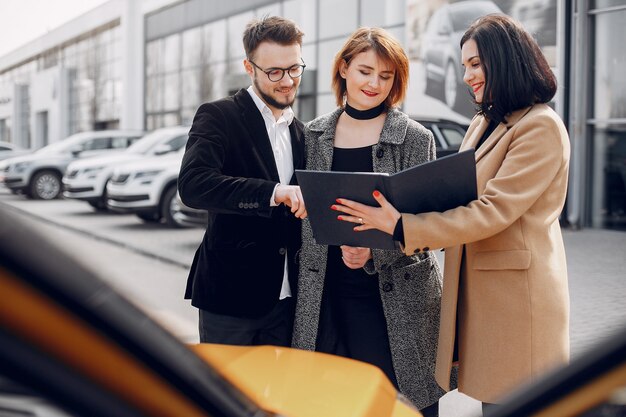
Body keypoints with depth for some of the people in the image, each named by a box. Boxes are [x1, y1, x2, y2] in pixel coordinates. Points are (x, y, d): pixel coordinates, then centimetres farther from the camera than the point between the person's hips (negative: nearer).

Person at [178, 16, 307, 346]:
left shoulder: (299, 132, 12)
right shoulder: (217, 117, -8)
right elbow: (192, 184, -25)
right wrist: (274, 192, -35)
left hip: (284, 295, 6)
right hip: (230, 293, -5)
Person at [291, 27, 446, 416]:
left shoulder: (415, 138, -2)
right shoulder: (315, 134, 7)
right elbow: (307, 216, 12)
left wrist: (373, 250, -21)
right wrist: (304, 277, 8)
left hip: (397, 294, -2)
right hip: (327, 294, 2)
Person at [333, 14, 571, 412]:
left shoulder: (541, 126, -13)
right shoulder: (483, 124, 15)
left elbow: (492, 211, -20)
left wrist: (402, 226, -22)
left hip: (517, 295, -8)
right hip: (477, 290, 8)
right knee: (492, 400, 14)